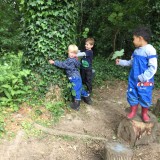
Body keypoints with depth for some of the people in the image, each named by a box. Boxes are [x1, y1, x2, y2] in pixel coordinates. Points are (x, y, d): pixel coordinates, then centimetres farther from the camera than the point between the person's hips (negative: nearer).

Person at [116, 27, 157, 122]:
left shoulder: (150, 50, -19)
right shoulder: (136, 51, 5)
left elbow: (153, 68, -21)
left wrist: (143, 78, -23)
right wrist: (121, 62, 17)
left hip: (145, 81, -7)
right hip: (133, 79, 7)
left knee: (145, 98, 6)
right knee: (132, 95, 14)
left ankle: (144, 113, 31)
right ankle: (133, 111, 33)